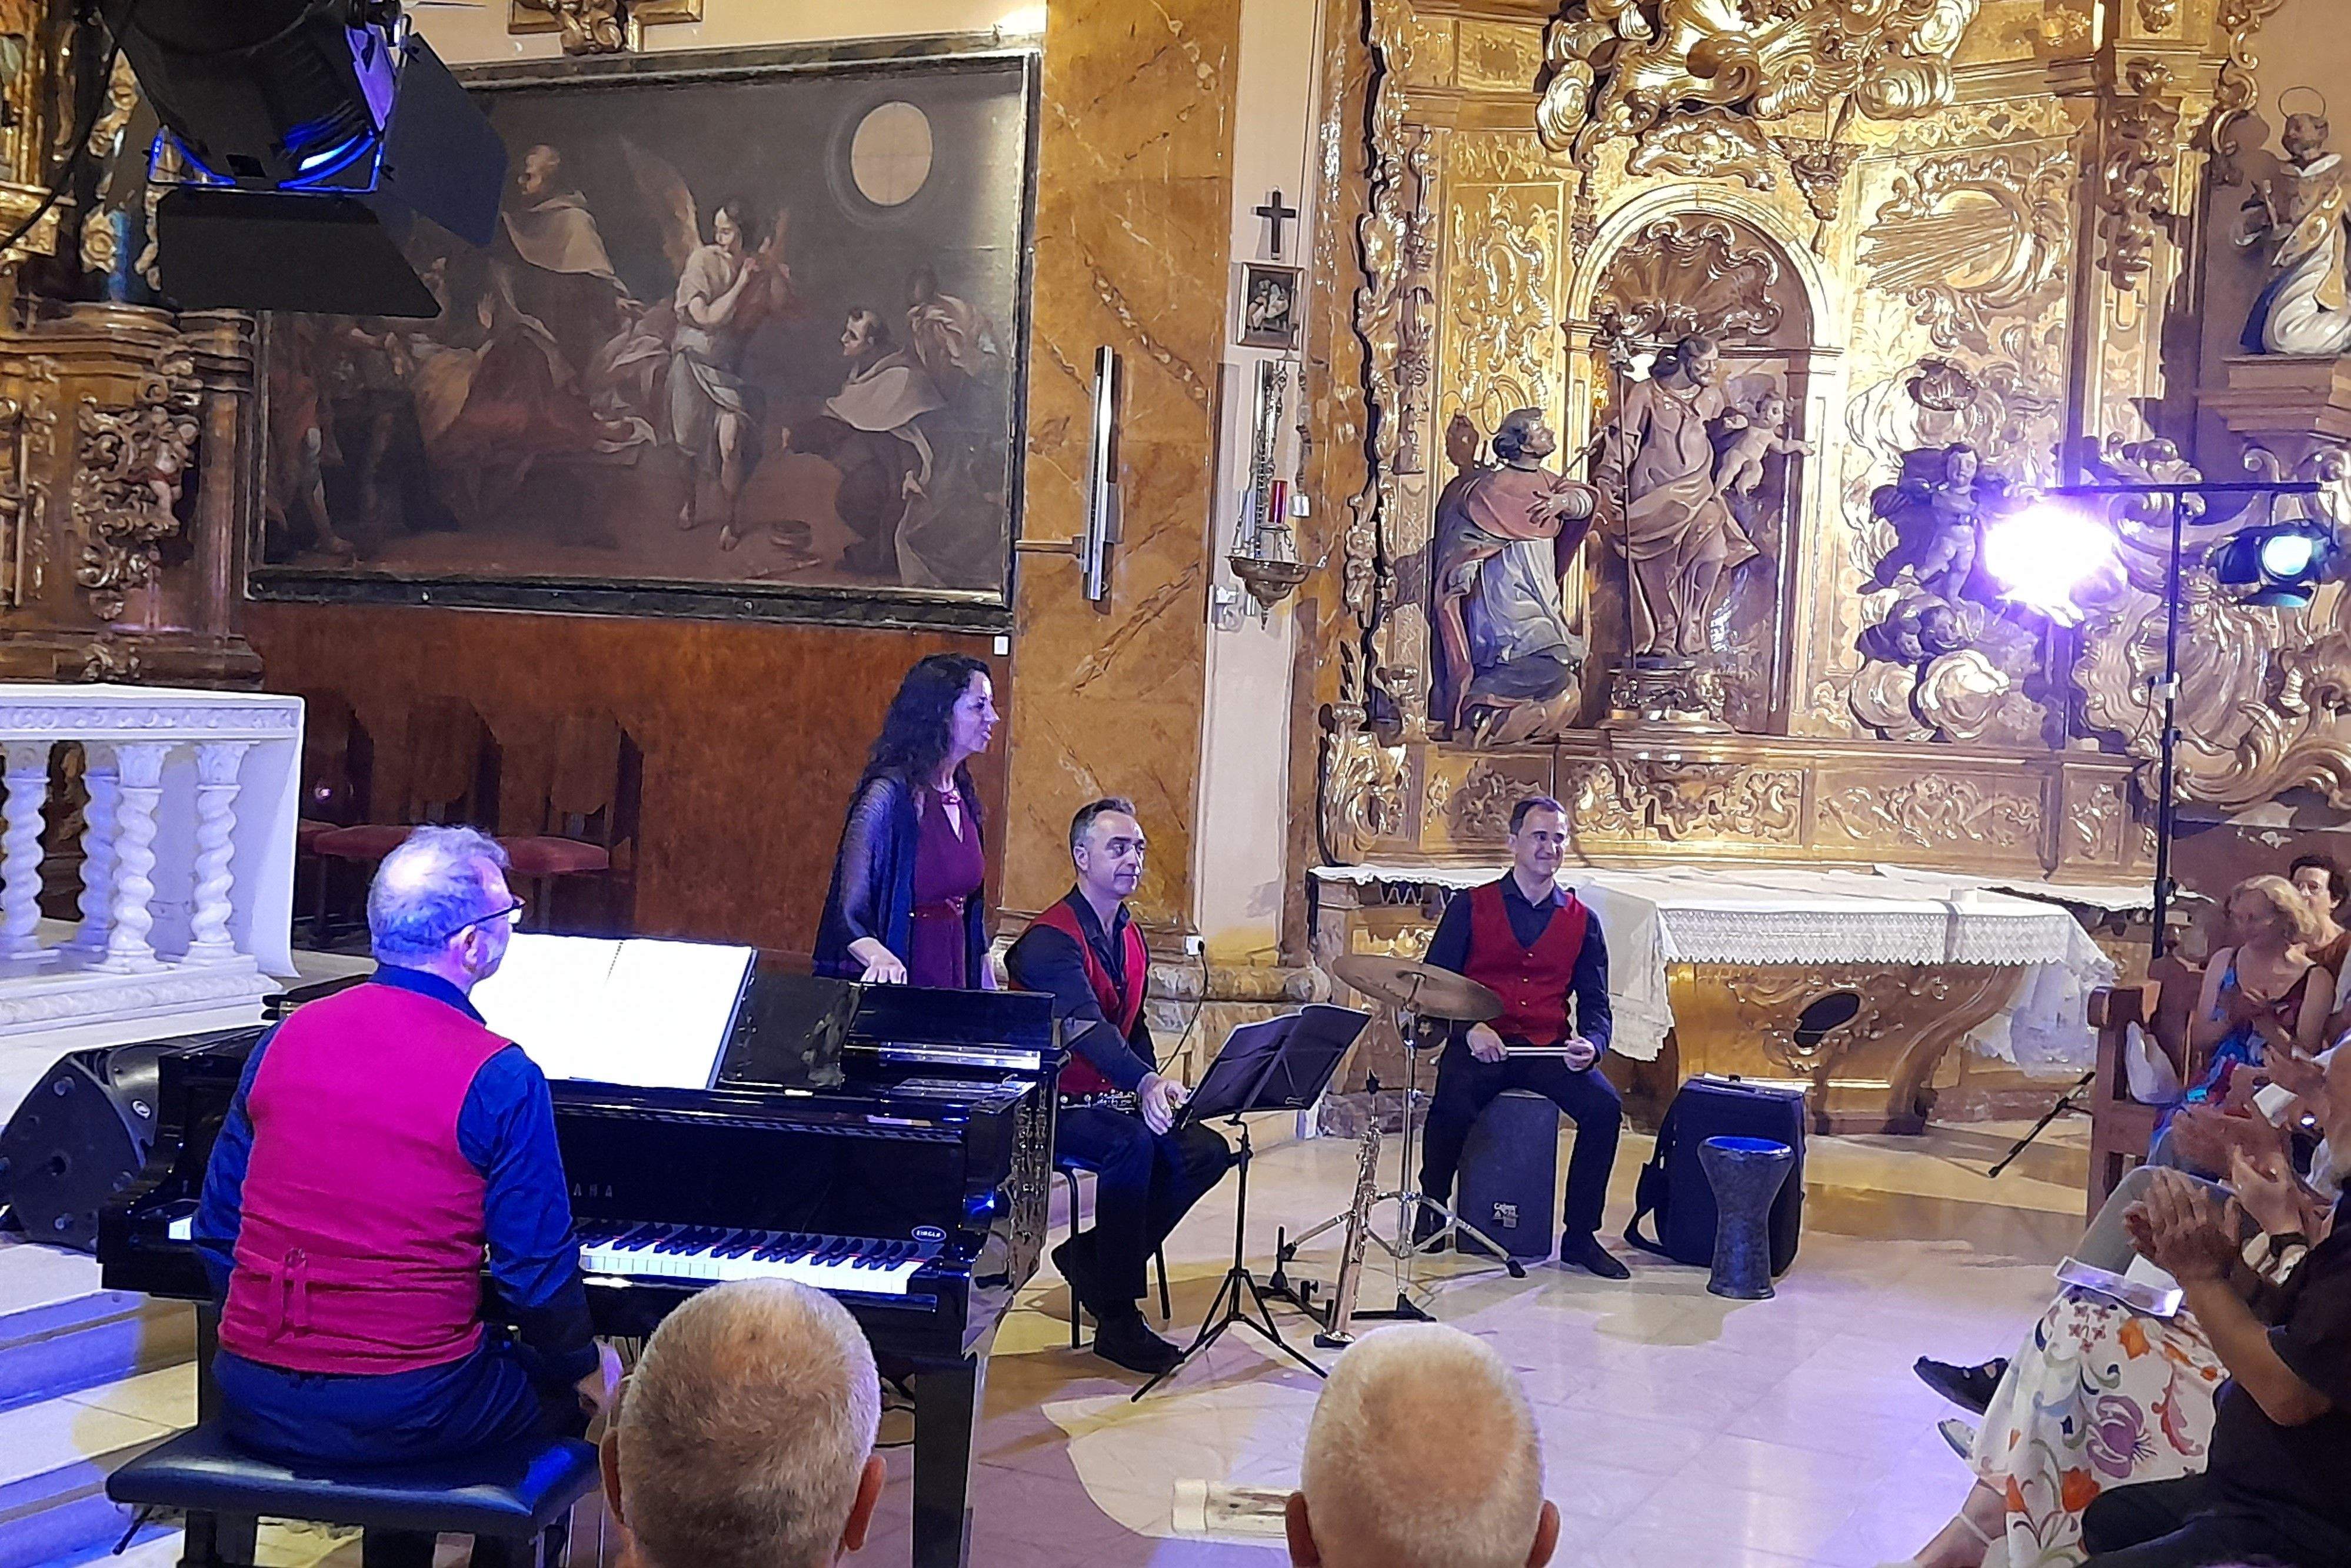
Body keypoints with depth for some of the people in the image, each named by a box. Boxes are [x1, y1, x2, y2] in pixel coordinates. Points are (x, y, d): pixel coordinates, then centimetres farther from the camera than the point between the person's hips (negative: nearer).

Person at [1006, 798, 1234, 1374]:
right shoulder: (1051, 939, -18)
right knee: (1133, 1145, -35)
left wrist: (1158, 1090, 0)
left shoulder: (1130, 938, 11)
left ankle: (1089, 1256, 1)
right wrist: (1146, 1085, -49)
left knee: (1206, 1152, -11)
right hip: (1052, 1106, -8)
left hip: (1112, 1099, 8)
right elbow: (1083, 1024, -34)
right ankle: (1118, 1320, -26)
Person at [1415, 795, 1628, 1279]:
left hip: (1549, 1049, 2)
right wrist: (1470, 1029, -17)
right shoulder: (1471, 907, 6)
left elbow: (1595, 1003, 11)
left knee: (1605, 1107, -24)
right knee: (1452, 1103, -33)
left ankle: (1580, 1236, -9)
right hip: (1479, 1045, -2)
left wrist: (1591, 1045, -12)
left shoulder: (1582, 921, 13)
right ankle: (1431, 1210, -5)